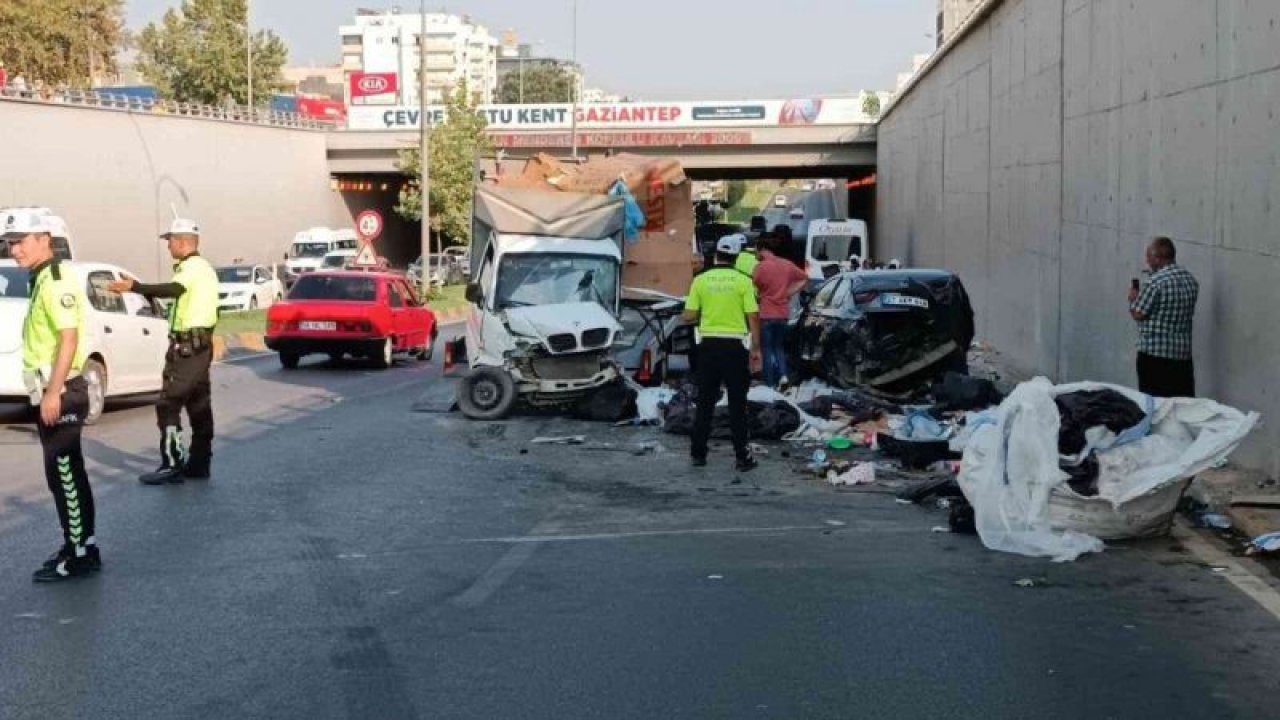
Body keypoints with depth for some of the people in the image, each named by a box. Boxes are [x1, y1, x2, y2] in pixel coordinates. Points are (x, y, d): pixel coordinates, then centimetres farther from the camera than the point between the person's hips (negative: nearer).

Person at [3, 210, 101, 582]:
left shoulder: (56, 282, -15)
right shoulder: (41, 281, 15)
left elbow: (69, 338, -23)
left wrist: (53, 393, -25)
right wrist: (48, 393, 17)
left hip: (61, 393, -10)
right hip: (52, 391, 10)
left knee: (64, 474, -5)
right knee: (66, 474, 15)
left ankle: (81, 554, 0)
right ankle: (79, 546, 23)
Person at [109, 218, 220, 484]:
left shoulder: (191, 267, -14)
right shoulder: (204, 267, 19)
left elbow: (172, 289, -32)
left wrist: (134, 287, -40)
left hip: (186, 345, -10)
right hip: (202, 344, 11)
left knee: (168, 405, -10)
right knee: (199, 405, 11)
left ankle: (172, 465, -12)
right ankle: (199, 463, 15)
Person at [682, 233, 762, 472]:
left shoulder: (701, 280, -1)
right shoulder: (743, 281, -6)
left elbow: (689, 317, -4)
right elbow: (753, 318, -7)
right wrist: (756, 349, 0)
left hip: (708, 345, 2)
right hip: (735, 346, -2)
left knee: (705, 402, 11)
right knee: (737, 404, 4)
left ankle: (698, 454, 13)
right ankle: (742, 457, 4)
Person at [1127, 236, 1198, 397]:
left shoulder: (1157, 281, -15)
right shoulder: (1191, 280, 9)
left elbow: (1138, 314, -12)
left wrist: (1133, 298, 9)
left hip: (1154, 355, -7)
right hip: (1183, 354, 7)